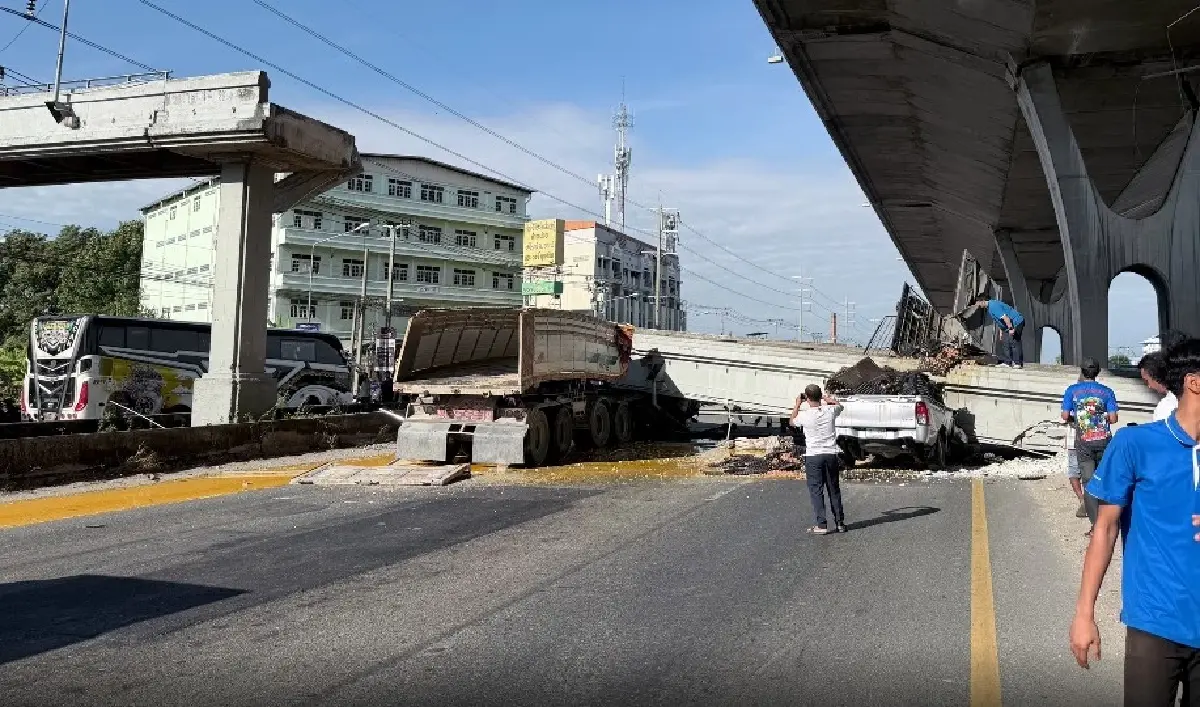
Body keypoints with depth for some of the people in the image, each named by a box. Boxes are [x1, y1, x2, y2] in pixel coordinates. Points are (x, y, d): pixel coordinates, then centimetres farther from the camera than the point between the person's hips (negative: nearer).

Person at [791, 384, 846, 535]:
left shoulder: (804, 415, -12)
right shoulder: (830, 411, -4)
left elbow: (792, 421, 12)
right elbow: (839, 405, 22)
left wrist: (798, 404, 22)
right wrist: (827, 399, 33)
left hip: (813, 456, -3)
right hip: (831, 454, 3)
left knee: (816, 491, 1)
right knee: (834, 490, 13)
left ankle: (821, 525, -3)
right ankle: (840, 523, 18)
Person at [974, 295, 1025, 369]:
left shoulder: (993, 306, -23)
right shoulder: (989, 307, 11)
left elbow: (1005, 317, -27)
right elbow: (999, 320, 19)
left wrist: (1011, 328, -27)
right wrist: (1001, 331, 18)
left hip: (1016, 323, -11)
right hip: (1010, 325, 11)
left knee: (1014, 342, -12)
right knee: (1004, 342, 7)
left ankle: (1018, 363, -10)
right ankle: (1007, 362, 8)